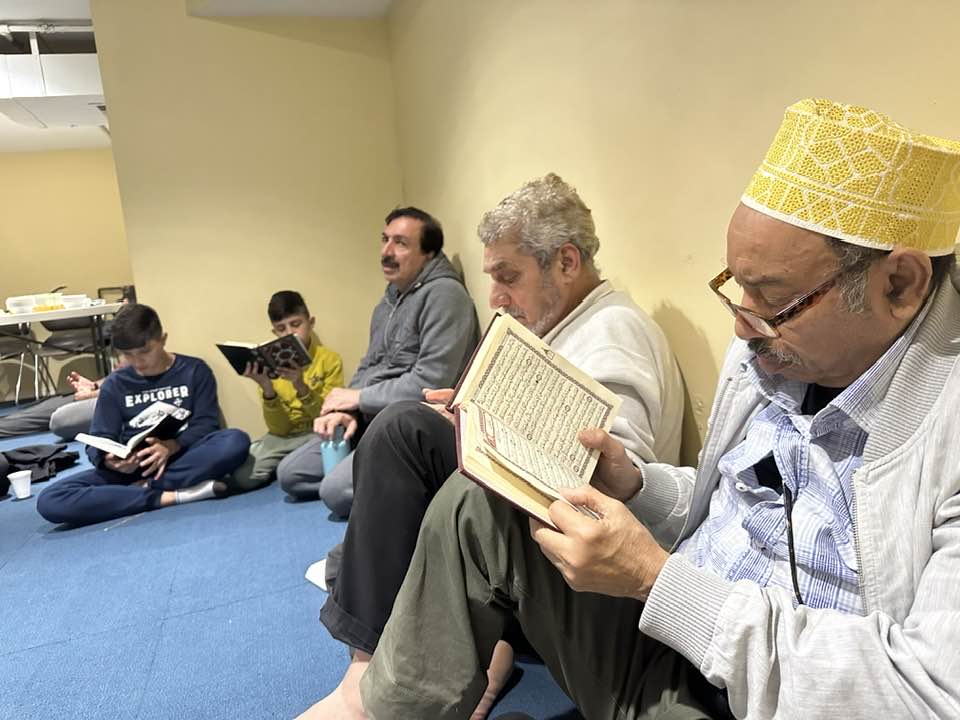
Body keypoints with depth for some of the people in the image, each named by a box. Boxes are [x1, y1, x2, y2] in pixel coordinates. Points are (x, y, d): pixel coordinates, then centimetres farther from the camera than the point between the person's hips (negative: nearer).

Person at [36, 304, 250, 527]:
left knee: (236, 441, -33)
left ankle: (144, 488, -24)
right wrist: (110, 459, -21)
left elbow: (206, 424, -5)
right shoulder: (115, 384, 8)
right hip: (131, 467, 2)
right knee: (49, 500, -23)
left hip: (184, 458, -2)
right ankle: (167, 496, -31)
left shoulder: (194, 370, 3)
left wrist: (172, 446, -25)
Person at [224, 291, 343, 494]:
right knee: (242, 477, -20)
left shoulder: (330, 359, -6)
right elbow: (279, 429, -4)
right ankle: (288, 461, 7)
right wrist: (267, 389, -21)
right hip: (286, 436, 3)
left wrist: (300, 386, -24)